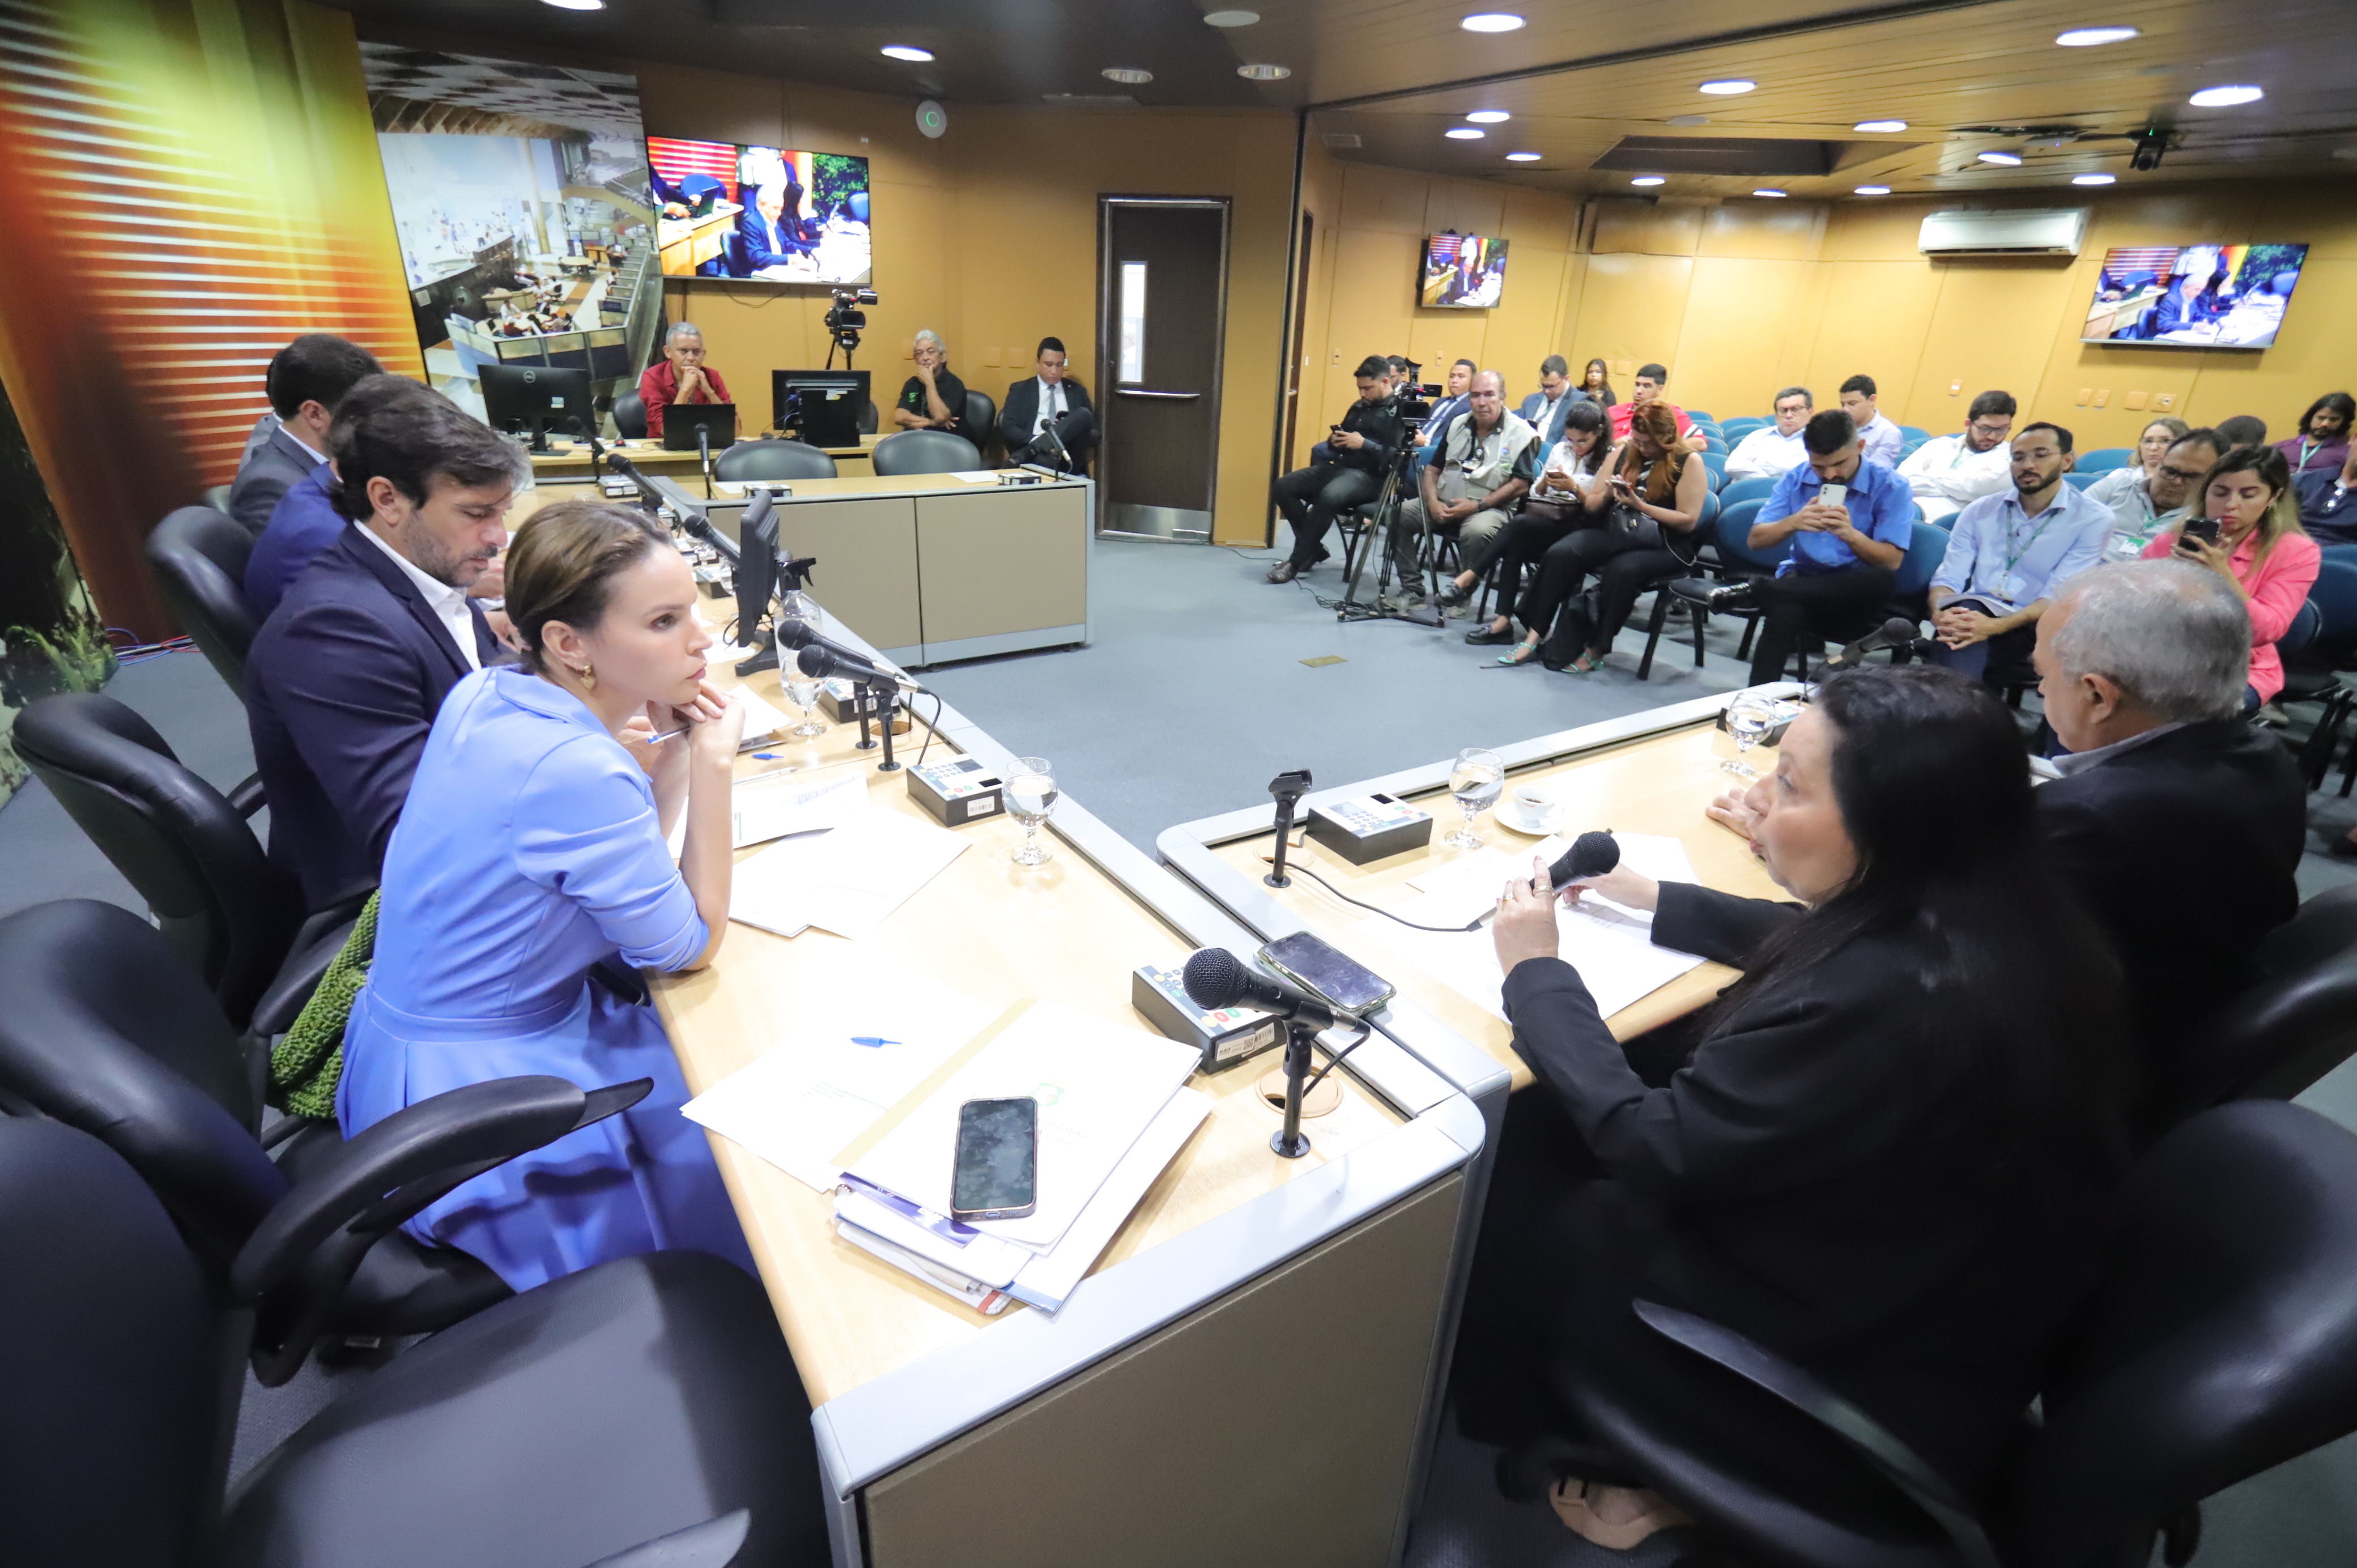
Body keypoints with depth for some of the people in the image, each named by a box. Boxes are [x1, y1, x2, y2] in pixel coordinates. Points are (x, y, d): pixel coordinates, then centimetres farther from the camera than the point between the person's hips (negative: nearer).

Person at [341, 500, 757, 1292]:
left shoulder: (486, 694, -6)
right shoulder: (576, 771, -32)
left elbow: (626, 856, 6)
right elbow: (692, 943, -18)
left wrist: (671, 746, -9)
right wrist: (712, 763, -20)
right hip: (473, 1107, -8)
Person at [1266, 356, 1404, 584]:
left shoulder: (1400, 412, -3)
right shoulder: (1358, 407, 20)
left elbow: (1399, 456, -17)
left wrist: (1364, 444, -20)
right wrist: (1334, 441, 4)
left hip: (1369, 475, -8)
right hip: (1339, 466, 8)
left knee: (1328, 497, -38)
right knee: (1282, 487, -7)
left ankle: (1297, 561, -23)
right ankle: (1314, 548, 2)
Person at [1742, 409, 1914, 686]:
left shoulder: (1891, 487, -2)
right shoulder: (1795, 479, 6)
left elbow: (1891, 562, -10)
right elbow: (1755, 540, -1)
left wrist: (1851, 535, -28)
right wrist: (1792, 523, -22)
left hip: (1854, 591, 0)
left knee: (1883, 580, -38)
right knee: (1785, 610, -38)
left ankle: (1767, 590, -32)